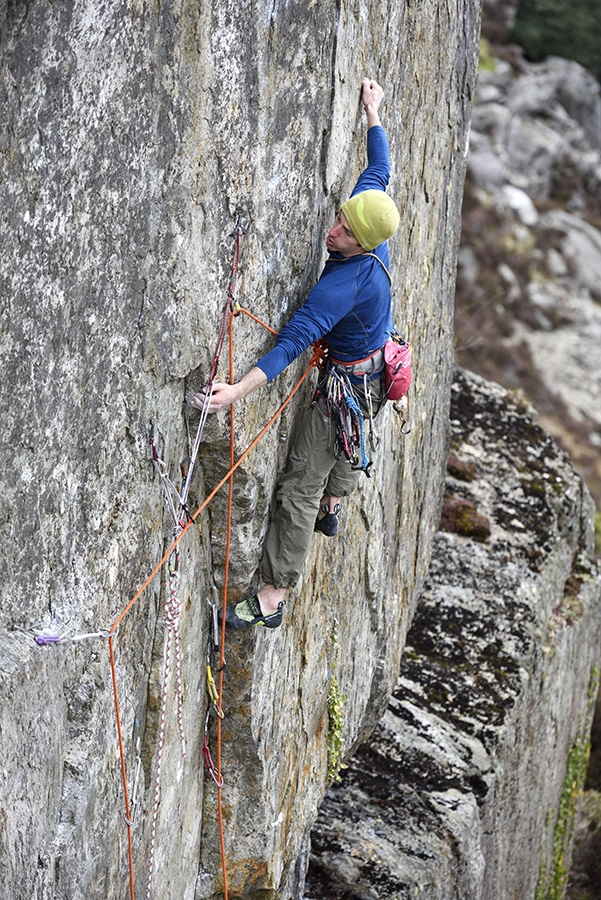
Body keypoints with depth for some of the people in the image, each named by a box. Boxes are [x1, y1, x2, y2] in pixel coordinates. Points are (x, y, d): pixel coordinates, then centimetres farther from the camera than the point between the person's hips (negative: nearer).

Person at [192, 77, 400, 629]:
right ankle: (332, 510, 63)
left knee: (301, 485, -7)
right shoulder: (371, 226, -14)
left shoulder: (345, 282, -37)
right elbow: (379, 171, 6)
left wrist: (239, 391, -48)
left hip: (347, 382, -10)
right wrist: (373, 113, 18)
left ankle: (274, 596, -5)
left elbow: (295, 340, -43)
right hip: (376, 366, 10)